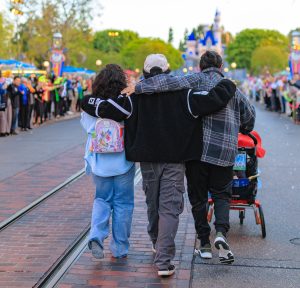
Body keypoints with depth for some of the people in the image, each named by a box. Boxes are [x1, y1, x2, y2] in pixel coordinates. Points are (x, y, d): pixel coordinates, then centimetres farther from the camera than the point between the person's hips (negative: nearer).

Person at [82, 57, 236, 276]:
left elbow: (107, 108, -8)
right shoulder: (182, 95, -8)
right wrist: (227, 86, 7)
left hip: (148, 161, 2)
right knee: (170, 208, -3)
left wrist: (88, 101, 12)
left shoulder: (136, 97, -5)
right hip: (175, 161, -2)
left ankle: (157, 244, 41)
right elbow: (213, 99, -13)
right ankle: (164, 261, -10)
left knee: (153, 205, 20)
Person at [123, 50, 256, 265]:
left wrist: (139, 88, -15)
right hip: (225, 151, 2)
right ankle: (221, 232, -11)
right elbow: (249, 116, 22)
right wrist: (236, 130, 41)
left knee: (198, 197, 10)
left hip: (198, 148, -2)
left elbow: (170, 82, -17)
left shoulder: (198, 80, -1)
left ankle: (205, 244, 13)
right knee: (221, 194, 14)